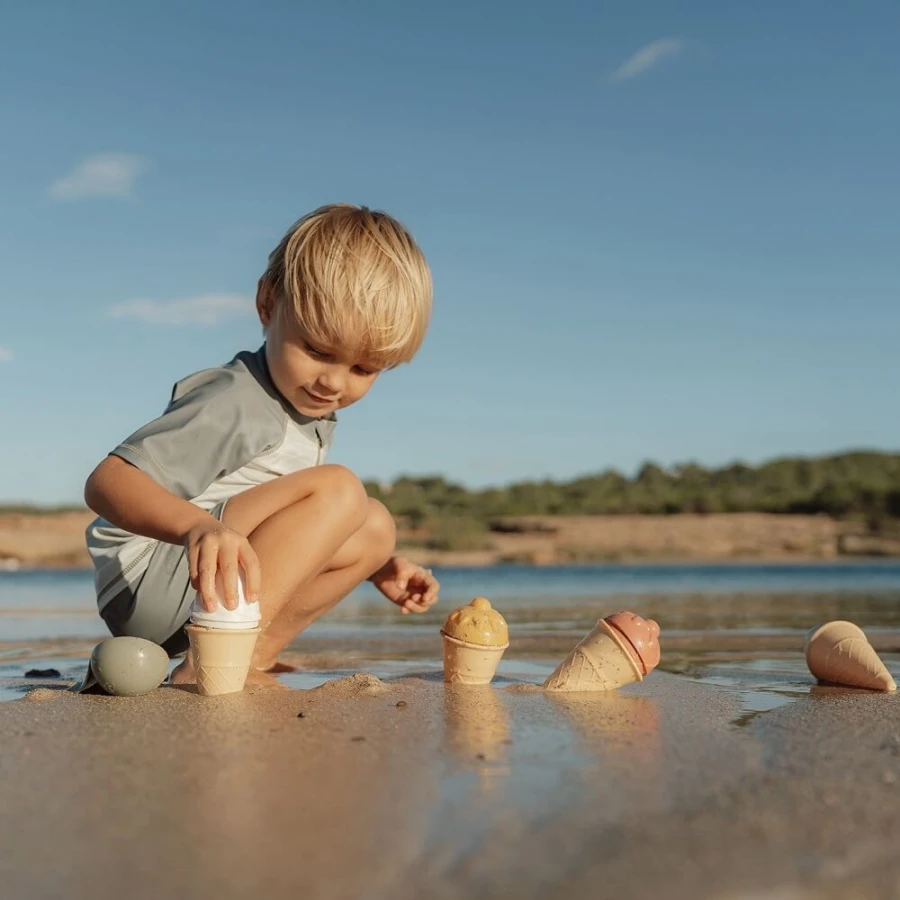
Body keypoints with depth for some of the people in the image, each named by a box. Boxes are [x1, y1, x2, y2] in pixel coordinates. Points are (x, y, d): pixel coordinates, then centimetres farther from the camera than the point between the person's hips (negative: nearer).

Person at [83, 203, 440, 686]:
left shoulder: (314, 415, 11)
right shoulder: (236, 402, -18)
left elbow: (294, 532, 23)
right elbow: (106, 482, -27)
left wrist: (377, 567, 14)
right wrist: (198, 526, -44)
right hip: (146, 580, -9)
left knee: (375, 529, 5)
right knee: (339, 489, -22)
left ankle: (254, 655, -7)